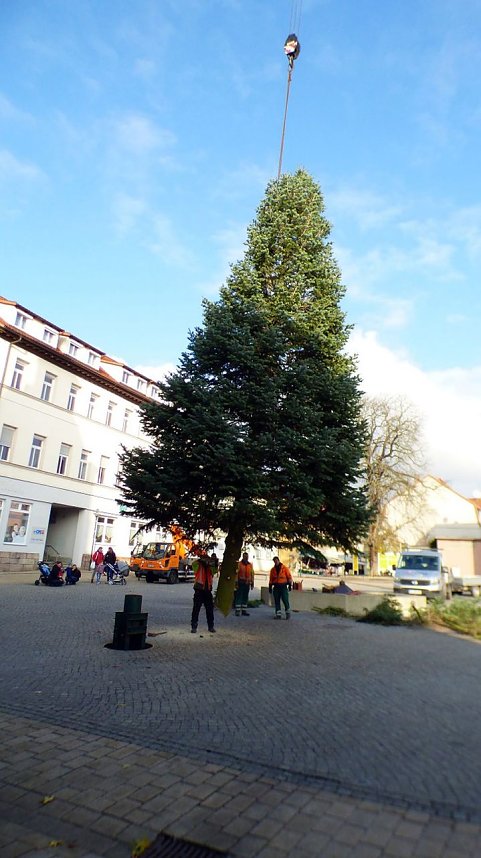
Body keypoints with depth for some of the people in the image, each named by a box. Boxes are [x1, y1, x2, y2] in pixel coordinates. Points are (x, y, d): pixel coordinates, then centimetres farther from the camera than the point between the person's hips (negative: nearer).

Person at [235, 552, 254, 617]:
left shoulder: (250, 565, 11)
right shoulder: (239, 564, -5)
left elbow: (252, 574, 14)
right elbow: (236, 573, -9)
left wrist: (252, 583, 11)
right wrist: (236, 583, -13)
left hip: (247, 583, 5)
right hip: (240, 583, -5)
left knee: (245, 597, 9)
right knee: (239, 596, -5)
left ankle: (244, 610, 16)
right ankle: (237, 611, -1)